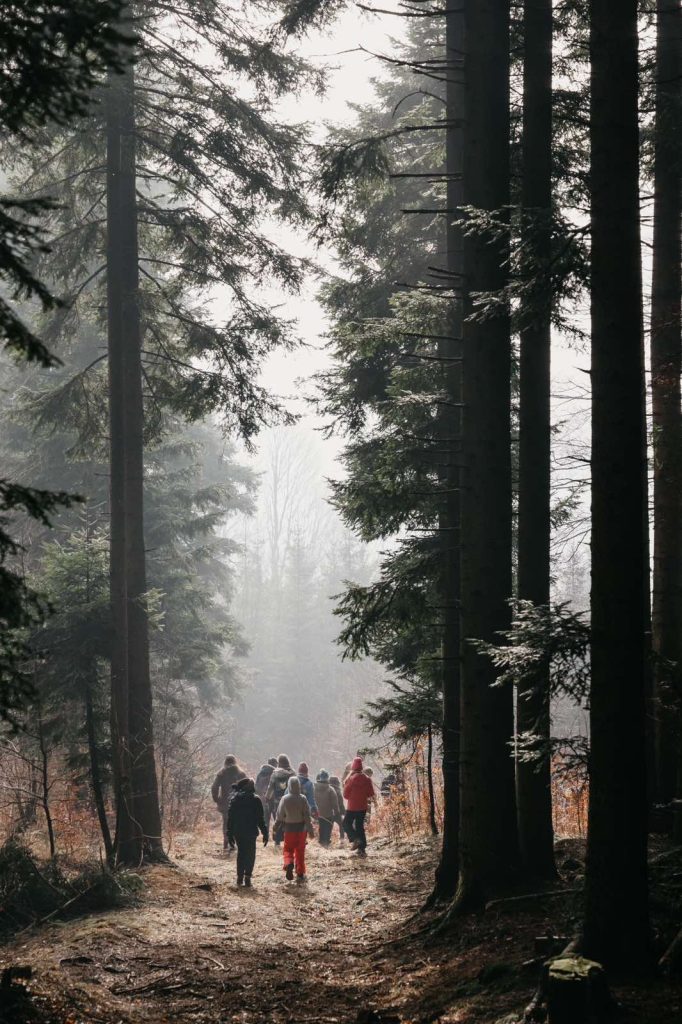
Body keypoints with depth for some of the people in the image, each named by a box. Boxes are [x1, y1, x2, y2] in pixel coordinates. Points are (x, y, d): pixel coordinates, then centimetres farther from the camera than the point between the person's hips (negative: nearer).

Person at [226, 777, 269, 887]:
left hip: (237, 831, 3)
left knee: (241, 853, 16)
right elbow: (260, 818, -6)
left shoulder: (235, 799, 3)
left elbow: (230, 816, 6)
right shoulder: (255, 799, -6)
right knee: (250, 854, 5)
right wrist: (265, 833, -2)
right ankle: (247, 877, -6)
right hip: (251, 832, -3)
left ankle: (240, 877, 14)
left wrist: (230, 833, 12)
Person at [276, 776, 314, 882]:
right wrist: (310, 830, -5)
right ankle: (300, 874, 14)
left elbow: (280, 815, 0)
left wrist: (278, 826, 17)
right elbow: (307, 815, -9)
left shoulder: (284, 799, -9)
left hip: (289, 828, 0)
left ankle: (288, 863, -18)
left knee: (288, 849, 12)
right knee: (300, 851, 12)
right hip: (301, 828, 0)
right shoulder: (302, 799, -10)